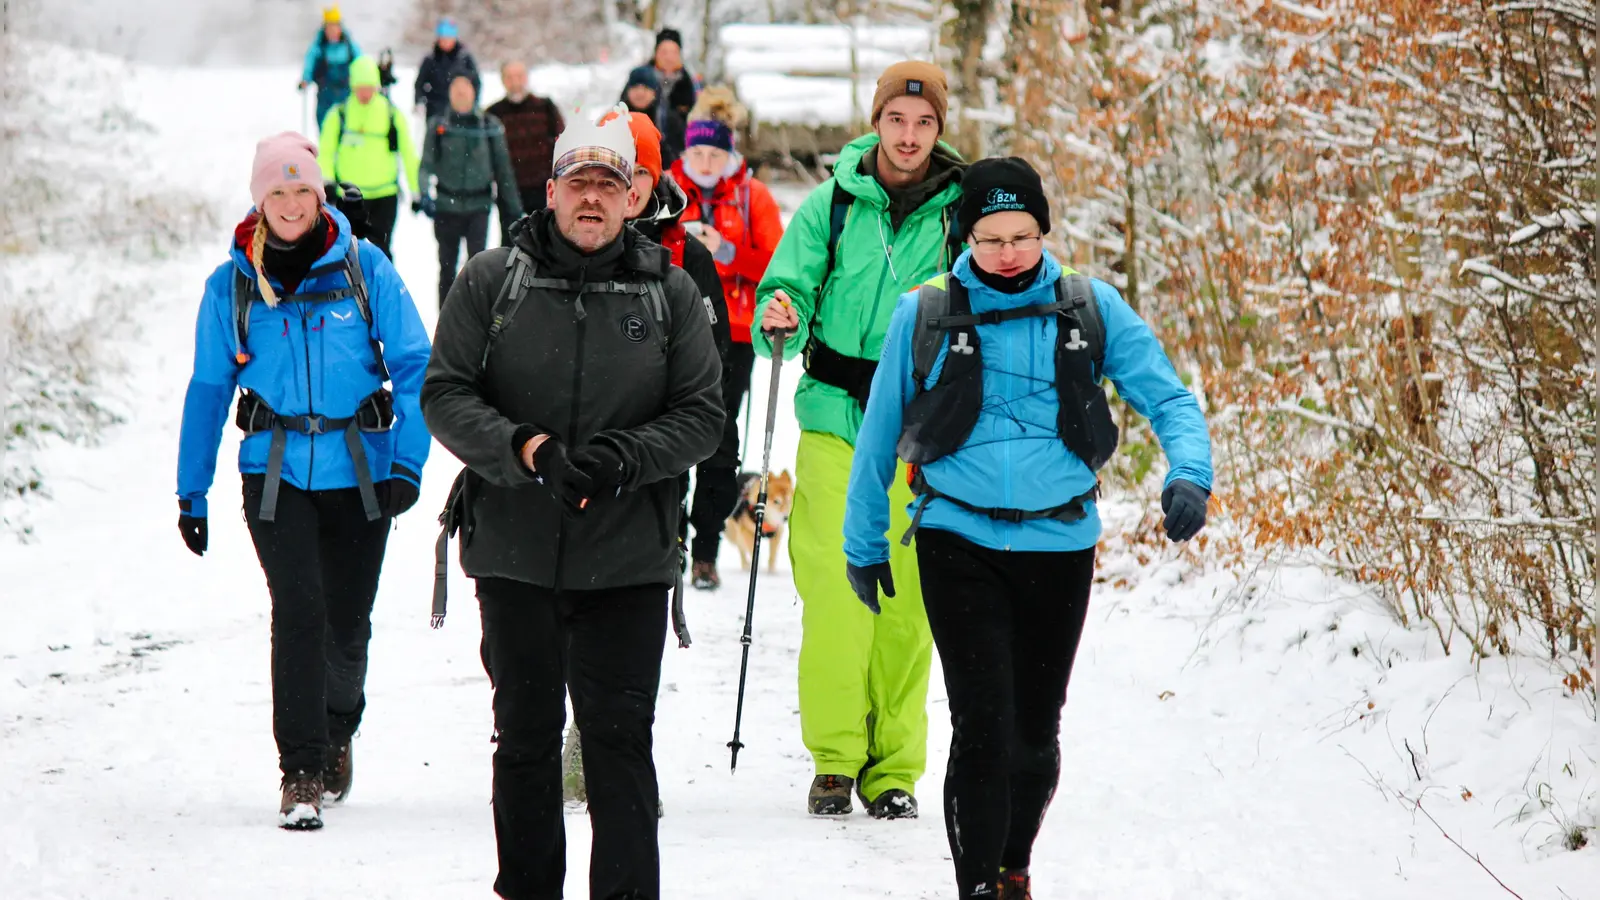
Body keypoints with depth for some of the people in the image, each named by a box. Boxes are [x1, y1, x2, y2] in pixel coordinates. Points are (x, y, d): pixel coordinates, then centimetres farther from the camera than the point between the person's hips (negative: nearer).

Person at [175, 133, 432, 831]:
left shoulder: (364, 268, -1)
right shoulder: (231, 285, 2)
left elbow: (414, 366, 0)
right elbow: (208, 389, 9)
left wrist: (408, 462, -10)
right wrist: (191, 491, 8)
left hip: (359, 469, 0)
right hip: (276, 471, 0)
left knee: (347, 620, 8)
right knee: (298, 610, -15)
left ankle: (337, 731, 37)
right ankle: (301, 771, -8)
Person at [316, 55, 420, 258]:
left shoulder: (392, 115, -1)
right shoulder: (339, 116, -2)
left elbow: (409, 155, 6)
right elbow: (325, 154, -1)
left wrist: (417, 190, 5)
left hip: (385, 196, 0)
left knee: (380, 248, -3)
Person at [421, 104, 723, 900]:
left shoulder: (670, 293, 4)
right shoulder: (491, 282, 3)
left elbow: (701, 415, 3)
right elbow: (445, 396, -1)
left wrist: (622, 457, -14)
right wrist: (524, 448, -17)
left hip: (629, 559, -1)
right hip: (516, 555, 1)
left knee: (620, 738, -4)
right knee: (525, 736, 11)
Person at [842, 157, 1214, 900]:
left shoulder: (1092, 310, 1)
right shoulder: (926, 315, -1)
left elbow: (1166, 397, 0)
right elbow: (879, 435, 10)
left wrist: (1189, 473, -20)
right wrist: (863, 543, 15)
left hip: (1059, 543, 2)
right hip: (960, 542, -2)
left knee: (1036, 733, 13)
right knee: (984, 725, -13)